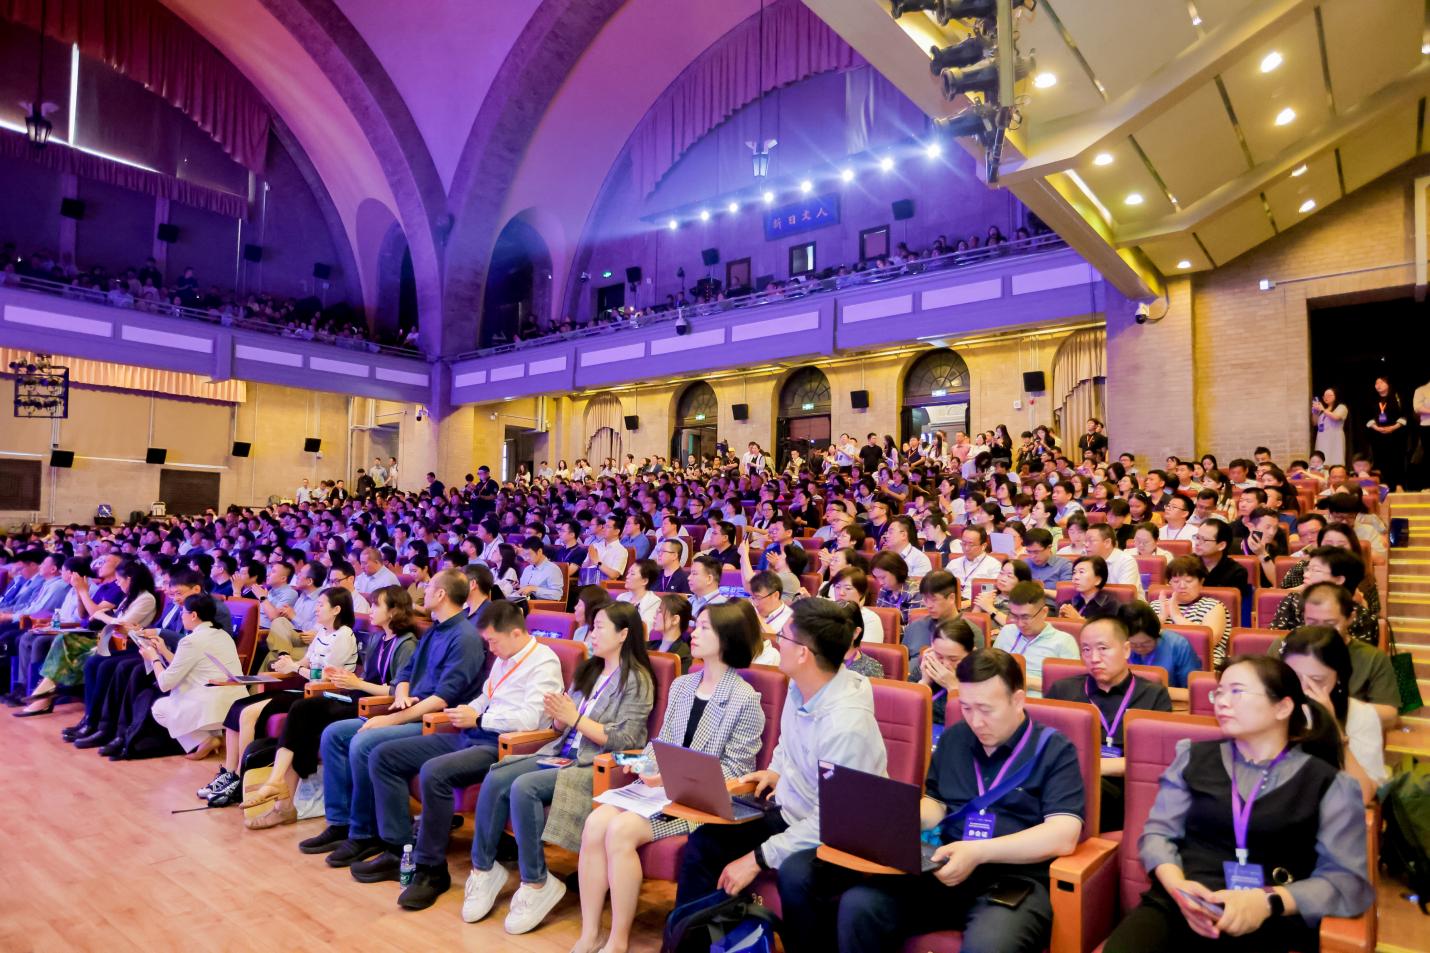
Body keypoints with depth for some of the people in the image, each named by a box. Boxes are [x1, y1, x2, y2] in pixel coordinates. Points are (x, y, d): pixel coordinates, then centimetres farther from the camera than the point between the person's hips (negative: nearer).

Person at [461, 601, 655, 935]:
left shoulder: (637, 680, -8)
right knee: (496, 780, -15)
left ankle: (536, 884, -13)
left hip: (599, 767, -7)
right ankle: (483, 868, 0)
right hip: (563, 754, 7)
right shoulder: (587, 670, 15)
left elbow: (623, 741, -16)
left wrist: (575, 718, -16)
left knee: (524, 788, -27)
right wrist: (558, 716, -7)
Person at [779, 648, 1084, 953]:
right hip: (948, 869, 4)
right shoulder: (953, 738, 16)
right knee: (857, 906, -23)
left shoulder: (1054, 750, 1)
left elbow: (1064, 835, -10)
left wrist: (979, 852, -21)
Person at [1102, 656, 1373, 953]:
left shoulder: (1329, 783, 9)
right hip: (1180, 907, 1)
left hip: (1275, 924, 0)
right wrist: (1177, 885, -10)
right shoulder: (1195, 757, 14)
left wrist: (1269, 901, -15)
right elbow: (1157, 832, 11)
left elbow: (1350, 879, 1)